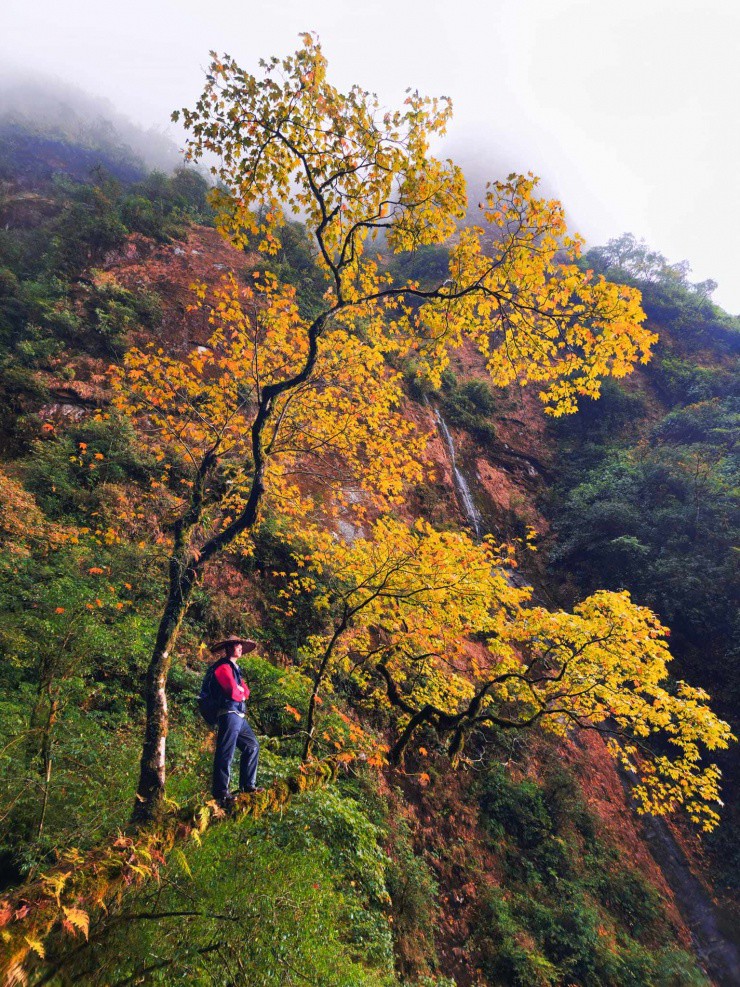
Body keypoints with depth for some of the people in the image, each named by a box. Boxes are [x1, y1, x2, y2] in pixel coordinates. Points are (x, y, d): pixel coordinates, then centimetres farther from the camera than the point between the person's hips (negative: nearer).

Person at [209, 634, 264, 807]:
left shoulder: (235, 668, 22)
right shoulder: (223, 666, -9)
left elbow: (246, 691, 16)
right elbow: (233, 692, -18)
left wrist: (240, 691, -4)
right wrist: (241, 693, 2)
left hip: (239, 716, 10)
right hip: (230, 713, -10)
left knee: (252, 747, 14)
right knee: (226, 754, -8)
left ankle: (248, 785, 21)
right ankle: (221, 793, -3)